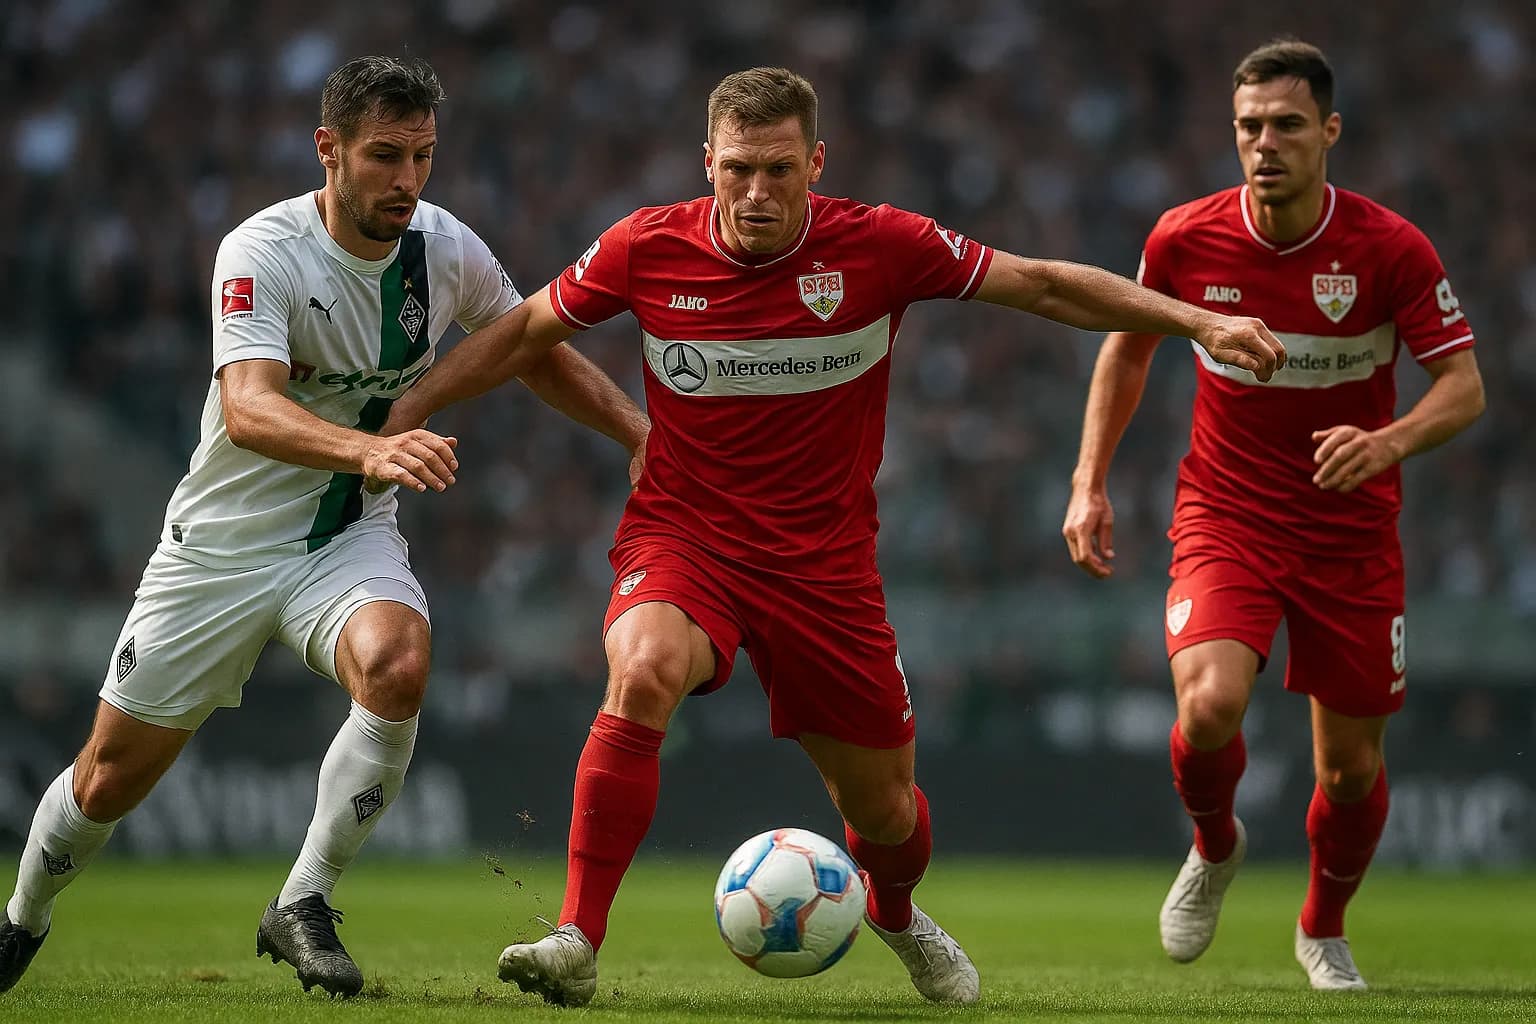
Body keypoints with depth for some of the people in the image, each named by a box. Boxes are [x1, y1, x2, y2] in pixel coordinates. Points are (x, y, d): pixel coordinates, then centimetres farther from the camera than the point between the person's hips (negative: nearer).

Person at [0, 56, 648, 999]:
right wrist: (372, 450, -55)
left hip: (351, 539, 3)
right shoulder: (261, 252, -22)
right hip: (223, 542, -2)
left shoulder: (449, 250, -6)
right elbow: (247, 410, -38)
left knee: (398, 666, -32)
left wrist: (648, 435, 1)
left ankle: (304, 905, -16)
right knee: (111, 779, 4)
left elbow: (542, 356, 13)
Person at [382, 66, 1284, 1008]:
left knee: (884, 808, 10)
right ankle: (578, 944, -30)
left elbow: (1042, 285, -3)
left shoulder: (881, 247, -11)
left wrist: (1201, 323, -6)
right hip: (684, 540, -1)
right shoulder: (647, 249, -10)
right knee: (643, 673, -35)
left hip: (826, 565, 1)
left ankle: (897, 915, 49)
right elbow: (526, 334, 6)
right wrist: (405, 414, 3)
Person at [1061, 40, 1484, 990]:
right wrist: (1090, 482, 4)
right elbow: (1128, 346, 10)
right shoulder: (1186, 239, -8)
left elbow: (1465, 386, -11)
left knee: (1352, 762, 4)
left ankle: (1324, 930, 35)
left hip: (1351, 528, 0)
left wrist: (1388, 442, -32)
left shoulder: (1392, 248, -14)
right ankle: (1214, 847, 9)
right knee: (1210, 704, -25)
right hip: (1226, 513, 0)